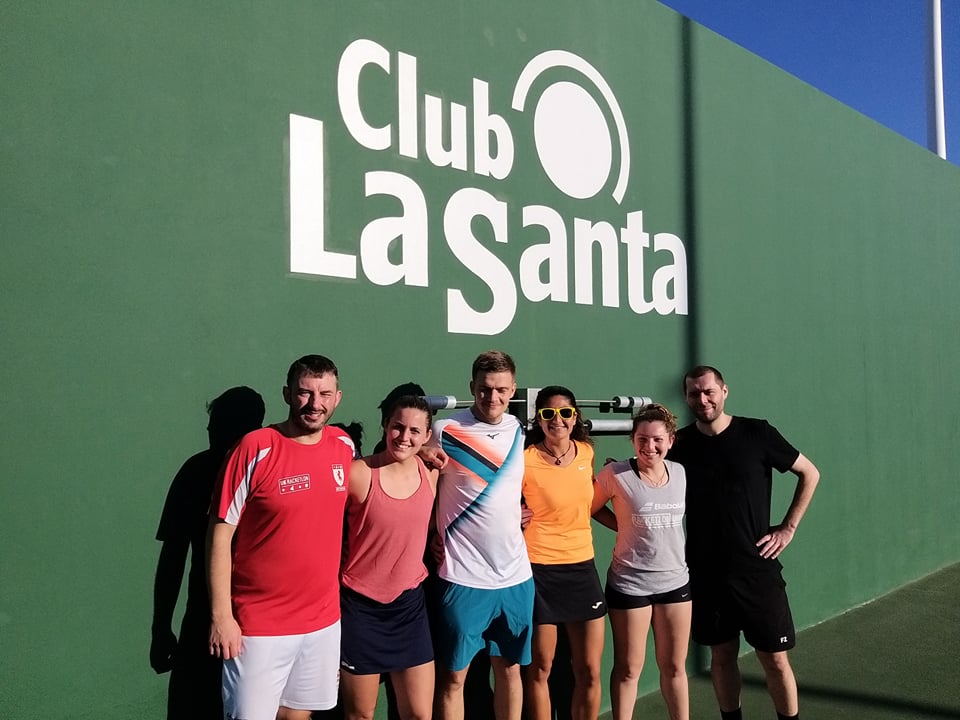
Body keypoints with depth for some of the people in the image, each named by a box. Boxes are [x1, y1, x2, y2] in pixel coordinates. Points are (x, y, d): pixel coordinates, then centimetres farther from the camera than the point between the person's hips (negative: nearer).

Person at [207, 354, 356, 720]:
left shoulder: (344, 446, 1)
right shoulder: (255, 449, -14)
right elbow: (221, 534, -12)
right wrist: (221, 615, -14)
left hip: (324, 620, 5)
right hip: (258, 625, -5)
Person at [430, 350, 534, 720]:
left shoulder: (518, 430, 6)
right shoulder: (445, 431, -10)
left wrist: (521, 513, 10)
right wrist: (435, 545, -7)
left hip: (515, 575, 5)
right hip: (463, 578, -5)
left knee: (510, 667, 16)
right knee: (454, 676, 5)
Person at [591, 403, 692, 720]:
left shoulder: (680, 473, 1)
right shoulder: (616, 474, -14)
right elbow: (590, 508, -4)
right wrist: (626, 527, -11)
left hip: (675, 581, 4)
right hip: (630, 584, -4)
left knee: (675, 666, 16)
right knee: (628, 668, 8)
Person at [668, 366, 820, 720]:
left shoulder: (756, 434, -7)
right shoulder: (680, 444, -2)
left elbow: (810, 474, 3)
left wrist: (788, 527, -1)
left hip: (757, 569, -1)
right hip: (705, 571, 2)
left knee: (775, 659, 4)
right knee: (722, 655, 12)